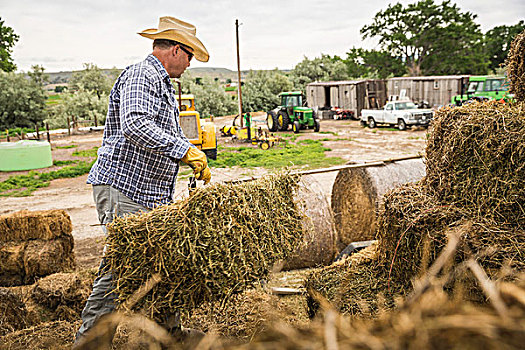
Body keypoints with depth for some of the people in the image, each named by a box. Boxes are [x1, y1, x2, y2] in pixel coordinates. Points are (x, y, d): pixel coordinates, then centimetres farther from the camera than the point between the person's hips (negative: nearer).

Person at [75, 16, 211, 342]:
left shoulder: (163, 83, 22)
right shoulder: (140, 76, -11)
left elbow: (172, 133, 31)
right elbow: (134, 126, -28)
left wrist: (197, 161, 22)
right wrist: (184, 149, -27)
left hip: (151, 193, 10)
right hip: (123, 187, -10)